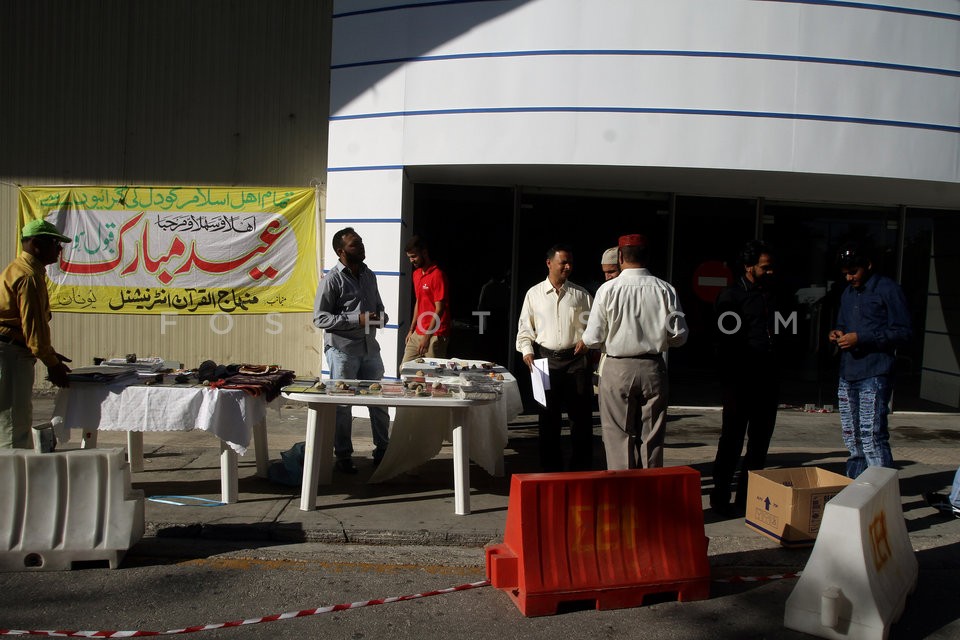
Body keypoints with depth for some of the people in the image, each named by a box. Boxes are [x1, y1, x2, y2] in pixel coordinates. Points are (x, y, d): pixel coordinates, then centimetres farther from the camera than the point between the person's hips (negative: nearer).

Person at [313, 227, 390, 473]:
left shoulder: (369, 275, 10)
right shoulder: (332, 280, -9)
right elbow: (320, 318, -14)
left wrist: (381, 317, -3)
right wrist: (357, 320, -20)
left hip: (370, 348, 6)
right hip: (342, 350, -6)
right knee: (342, 404, 4)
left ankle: (382, 449, 26)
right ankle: (343, 456, 16)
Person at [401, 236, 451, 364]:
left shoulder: (437, 275, -14)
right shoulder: (416, 274, 13)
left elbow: (439, 310, -16)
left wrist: (427, 337, -17)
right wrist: (412, 330, 16)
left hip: (435, 336, -8)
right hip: (417, 333, 8)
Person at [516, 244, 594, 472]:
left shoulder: (581, 294, 8)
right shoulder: (534, 294, 7)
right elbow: (525, 327, 9)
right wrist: (527, 350, -5)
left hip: (576, 359, 0)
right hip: (546, 359, 0)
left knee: (581, 416, 1)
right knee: (548, 417, 6)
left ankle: (582, 469, 12)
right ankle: (550, 468, 17)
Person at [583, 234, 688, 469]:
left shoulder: (608, 289, -9)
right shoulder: (665, 289, -4)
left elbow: (593, 339, -8)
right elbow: (679, 336, -1)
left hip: (617, 368, -2)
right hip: (653, 368, 2)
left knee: (619, 435, 6)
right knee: (652, 436, 11)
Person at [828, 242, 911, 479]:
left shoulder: (887, 289, -5)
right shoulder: (848, 293, 18)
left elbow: (903, 332, -9)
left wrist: (861, 338, -17)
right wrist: (837, 333, 5)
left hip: (875, 375, -8)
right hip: (847, 373, 8)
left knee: (872, 436, -12)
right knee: (852, 437, 12)